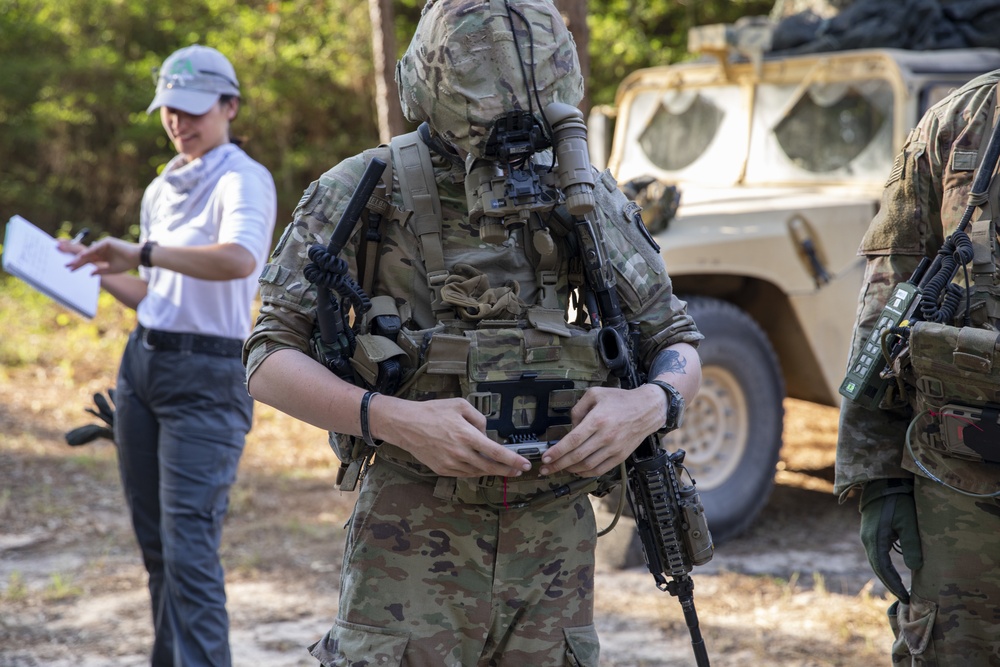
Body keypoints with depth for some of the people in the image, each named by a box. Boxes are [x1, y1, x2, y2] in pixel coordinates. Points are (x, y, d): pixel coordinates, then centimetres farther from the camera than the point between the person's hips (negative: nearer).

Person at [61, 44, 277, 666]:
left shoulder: (243, 179, -10)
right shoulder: (160, 191, 15)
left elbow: (239, 259, -31)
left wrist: (143, 252, -38)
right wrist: (99, 271, 11)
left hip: (208, 379, -8)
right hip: (143, 362, 8)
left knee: (190, 549, -13)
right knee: (154, 542, 13)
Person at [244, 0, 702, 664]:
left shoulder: (590, 199, 5)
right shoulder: (365, 193, -5)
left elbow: (676, 342, 12)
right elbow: (269, 361, -6)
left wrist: (649, 405, -12)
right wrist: (396, 420, -21)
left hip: (554, 541, 3)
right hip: (414, 539, -3)